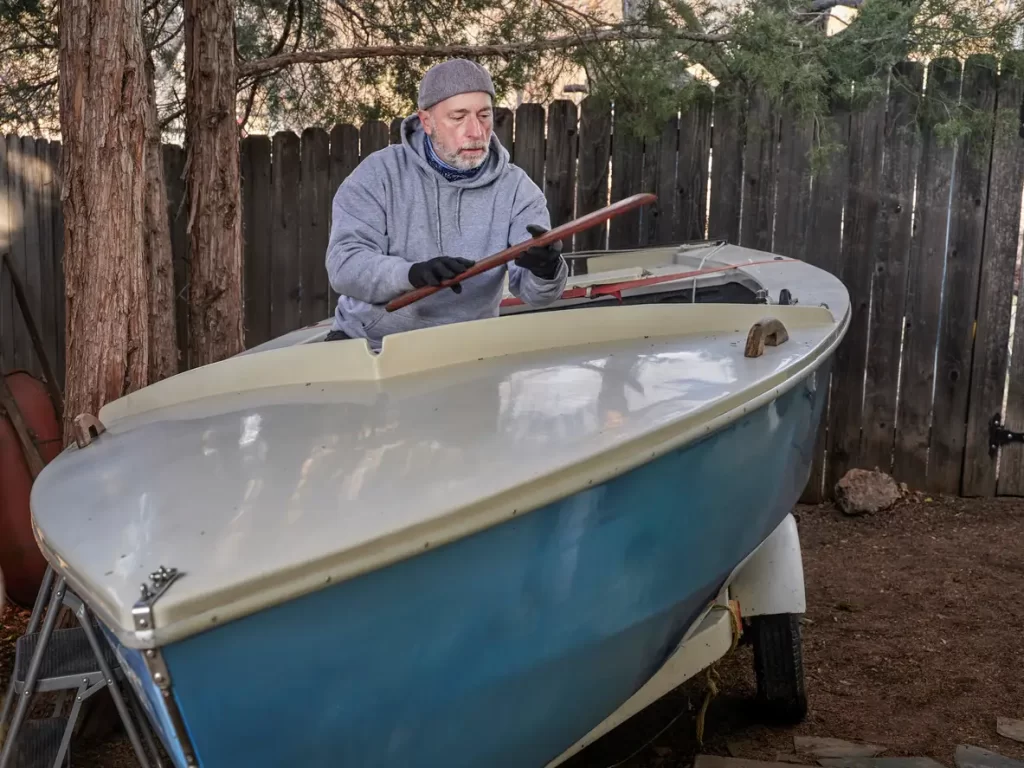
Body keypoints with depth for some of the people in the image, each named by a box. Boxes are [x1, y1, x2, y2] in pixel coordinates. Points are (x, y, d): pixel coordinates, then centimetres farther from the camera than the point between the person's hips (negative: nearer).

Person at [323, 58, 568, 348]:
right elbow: (343, 264, -17)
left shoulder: (516, 189, -3)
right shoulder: (379, 173, -6)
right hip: (367, 343, -3)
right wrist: (411, 274, -35)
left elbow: (532, 291, -13)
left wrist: (546, 272, -37)